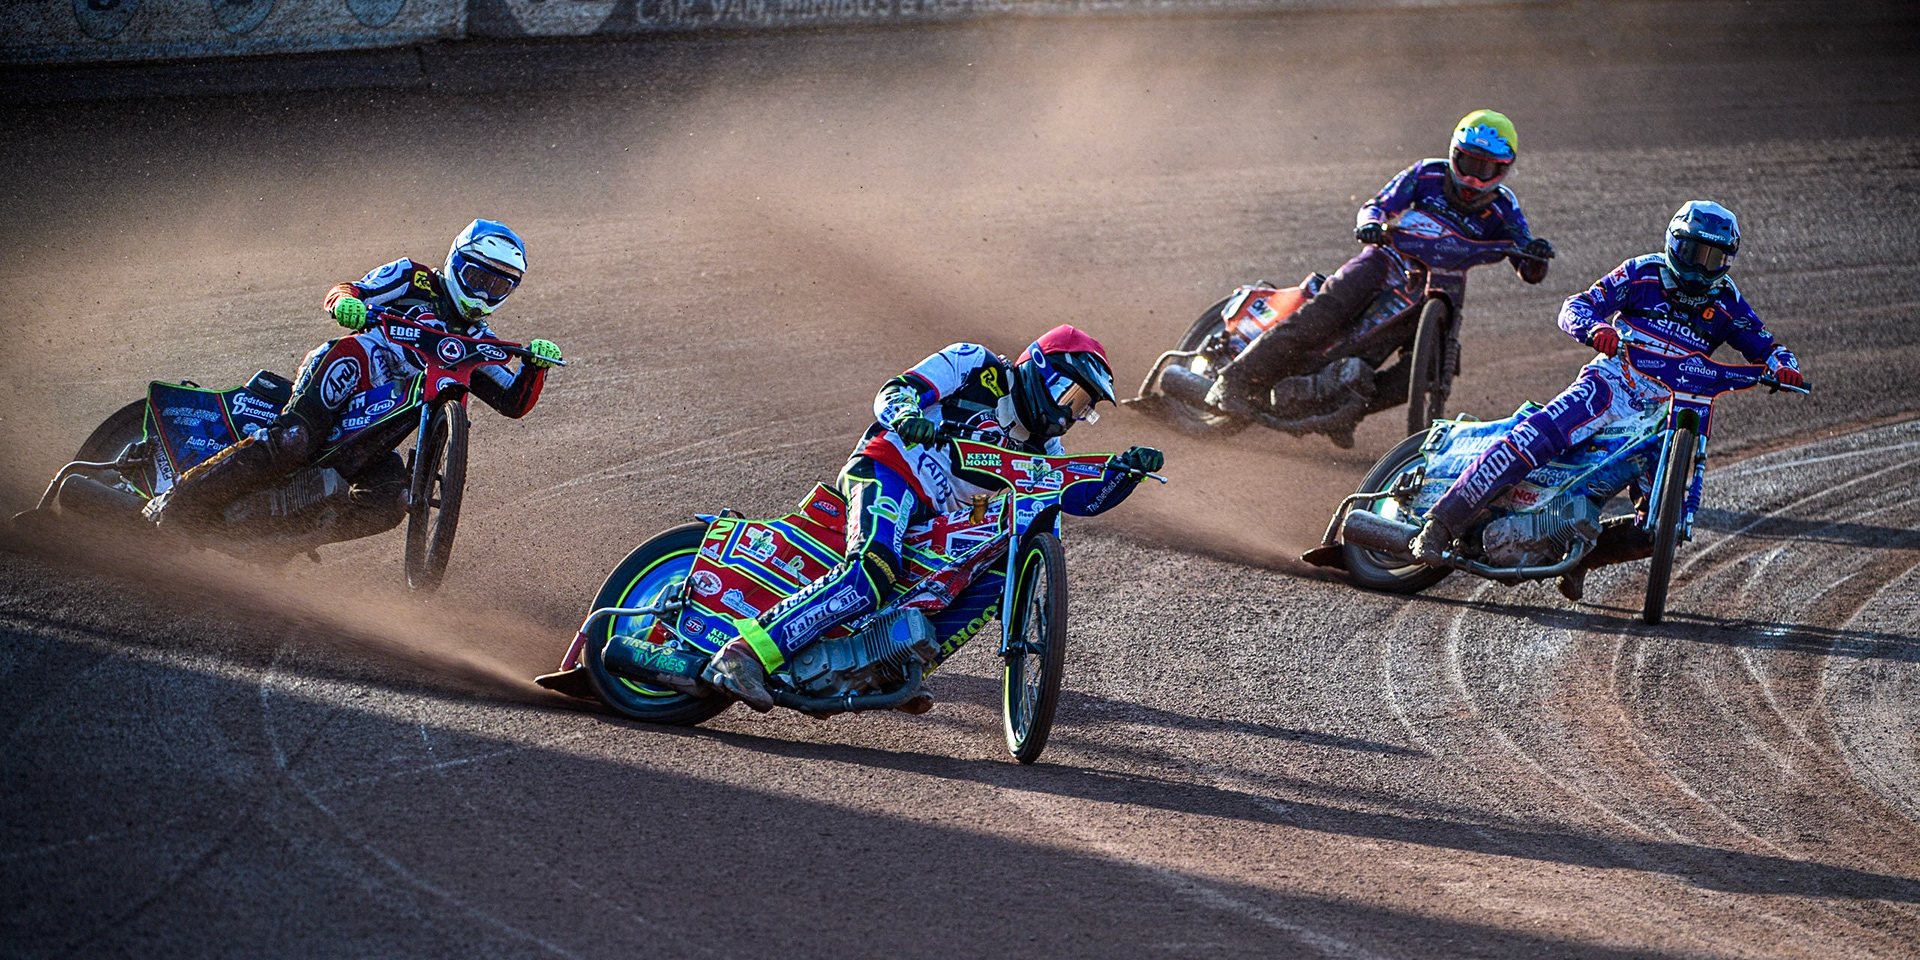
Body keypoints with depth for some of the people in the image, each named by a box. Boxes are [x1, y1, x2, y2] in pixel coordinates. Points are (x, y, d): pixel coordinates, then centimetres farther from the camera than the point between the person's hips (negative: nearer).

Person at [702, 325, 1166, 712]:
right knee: (870, 576, -32)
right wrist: (907, 415, -28)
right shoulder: (977, 365, 5)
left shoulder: (1037, 449, 24)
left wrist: (1127, 469, -2)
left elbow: (1084, 496, 15)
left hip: (931, 519, 9)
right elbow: (894, 391, -5)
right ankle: (743, 656, -43)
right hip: (888, 472, -9)